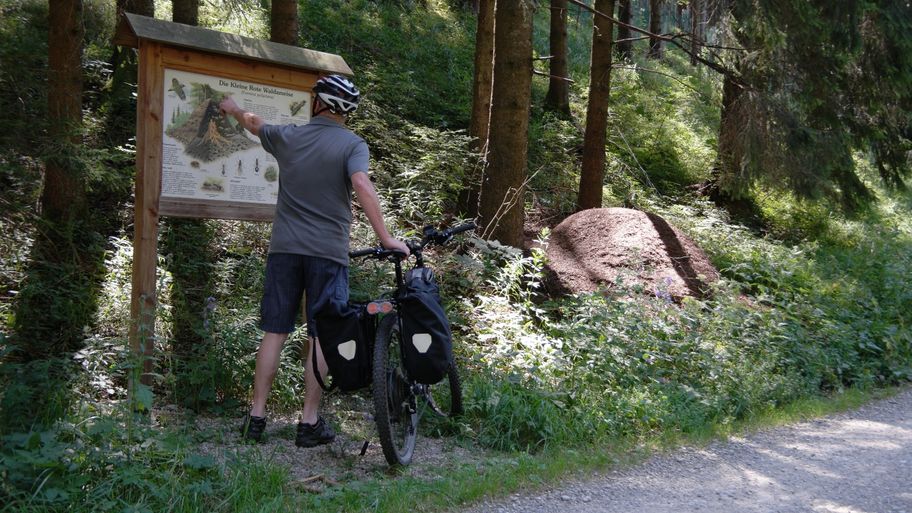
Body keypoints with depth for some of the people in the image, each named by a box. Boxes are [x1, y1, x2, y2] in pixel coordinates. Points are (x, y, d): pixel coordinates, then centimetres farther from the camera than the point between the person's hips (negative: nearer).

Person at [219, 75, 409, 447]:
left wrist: (233, 109, 49)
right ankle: (310, 423, 5)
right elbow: (361, 185, -20)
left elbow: (254, 123, 27)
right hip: (328, 252, -3)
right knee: (320, 338, 2)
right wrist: (385, 237, -21)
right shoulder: (353, 144, -3)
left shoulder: (288, 136, 7)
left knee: (274, 333, 8)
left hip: (284, 248, 3)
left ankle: (256, 417, 10)